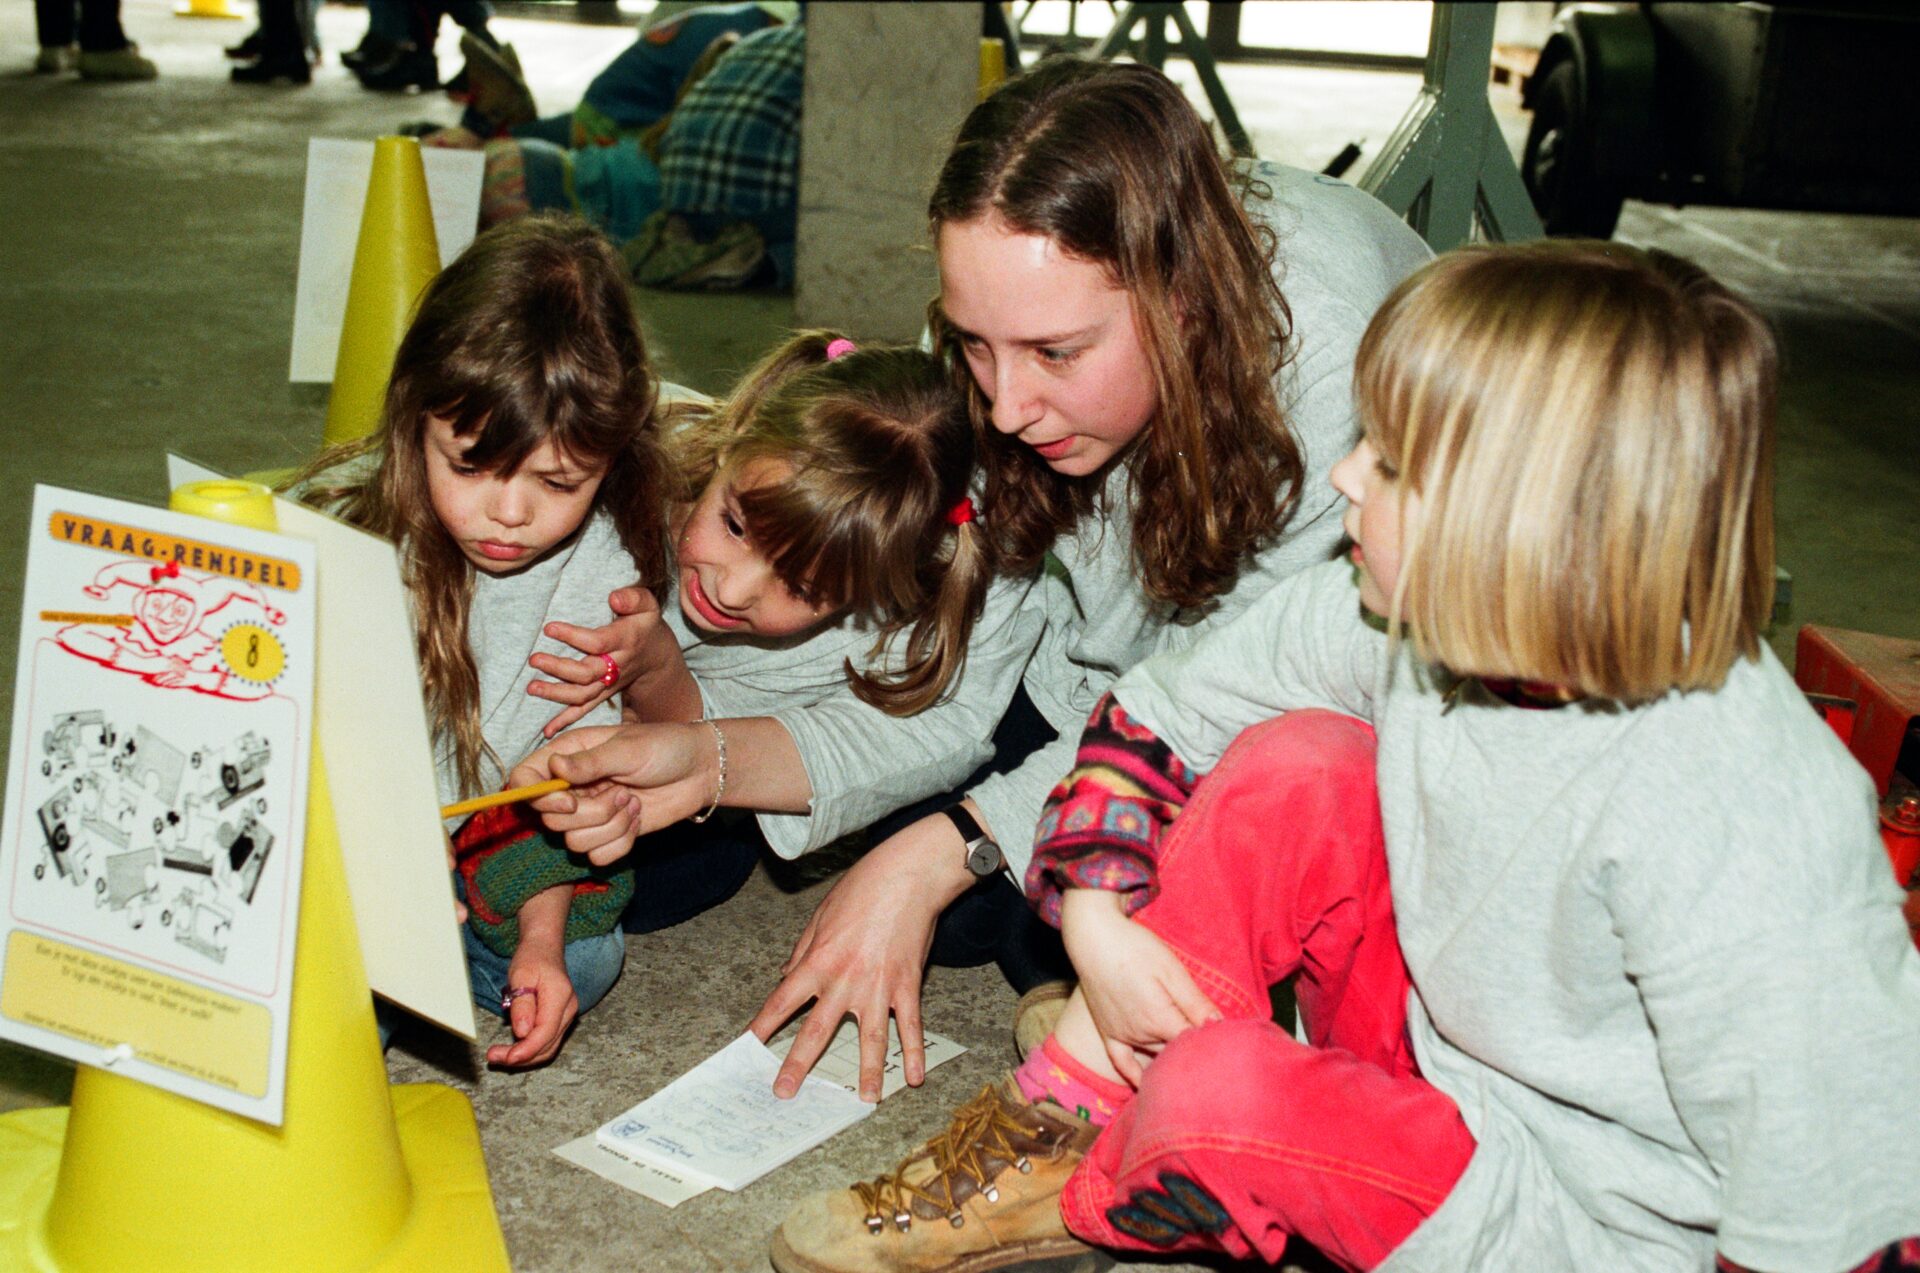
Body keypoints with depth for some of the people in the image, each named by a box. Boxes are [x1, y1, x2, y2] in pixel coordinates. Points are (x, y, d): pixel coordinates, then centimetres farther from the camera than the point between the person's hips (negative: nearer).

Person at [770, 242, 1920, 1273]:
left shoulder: (1724, 820, -35)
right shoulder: (1394, 620, -13)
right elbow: (1154, 711, 0)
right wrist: (1098, 918, -12)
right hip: (1448, 1083, 6)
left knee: (1215, 1091, -28)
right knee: (1293, 767, -15)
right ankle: (1067, 1112, -4)